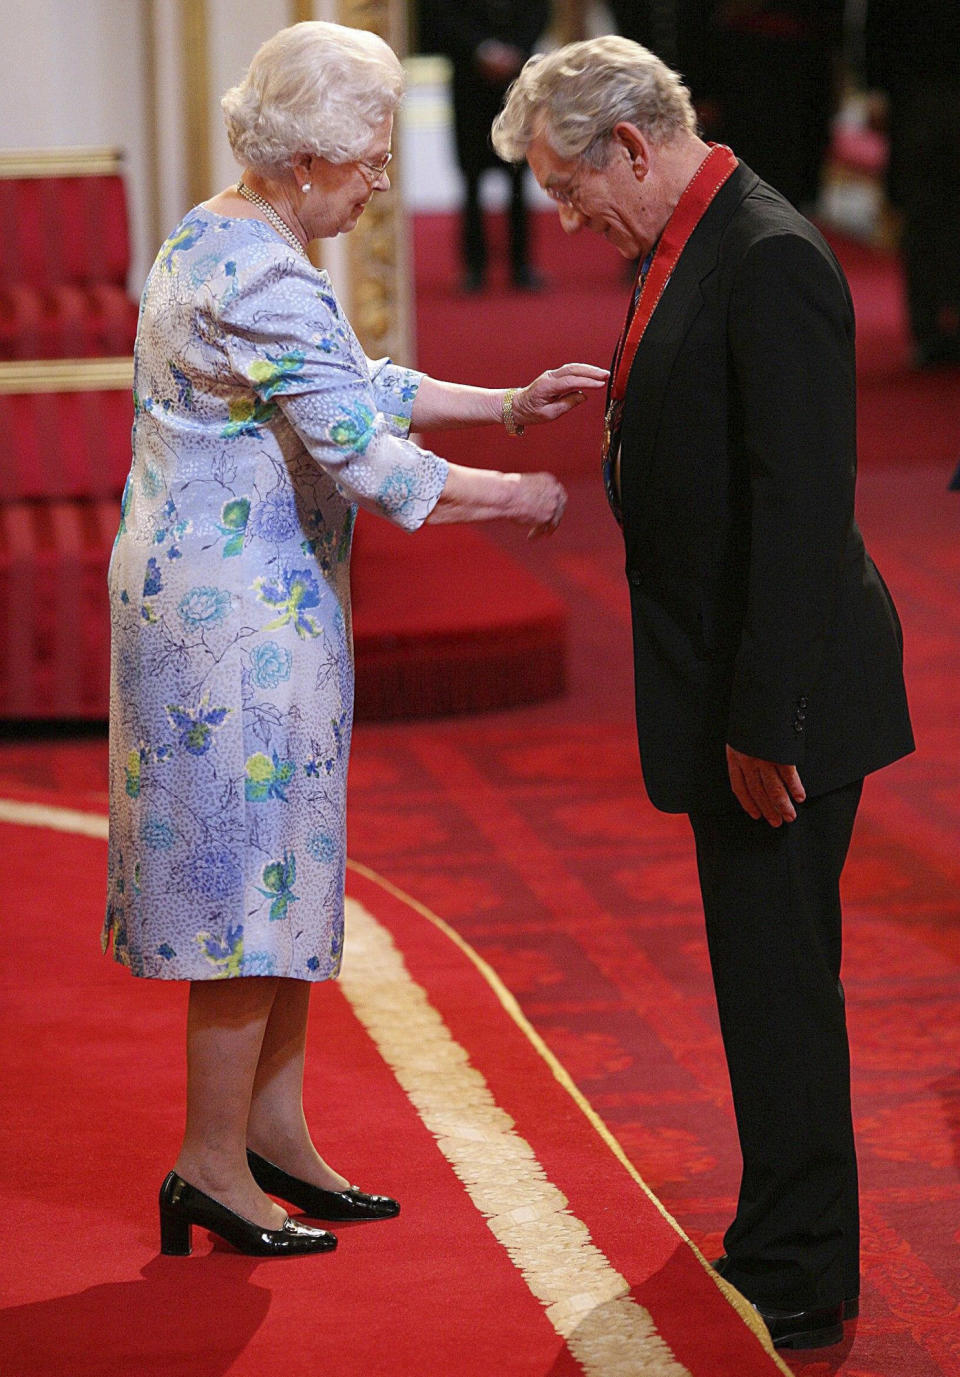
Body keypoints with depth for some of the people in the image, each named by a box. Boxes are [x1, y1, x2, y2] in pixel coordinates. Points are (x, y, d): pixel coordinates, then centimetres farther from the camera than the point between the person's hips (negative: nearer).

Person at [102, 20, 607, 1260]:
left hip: (242, 604, 10)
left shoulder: (217, 238, 11)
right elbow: (364, 460, -22)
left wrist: (506, 405, 17)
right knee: (251, 870, -2)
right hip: (240, 615, -10)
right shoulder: (267, 282, -21)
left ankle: (274, 1132, 23)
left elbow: (359, 387, 20)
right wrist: (518, 496, -10)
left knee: (278, 869, 15)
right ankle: (212, 1162, 7)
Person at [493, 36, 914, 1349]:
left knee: (778, 978, -3)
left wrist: (766, 722, -24)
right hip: (726, 696, 10)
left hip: (783, 699, -10)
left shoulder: (773, 261, -20)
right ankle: (791, 1244, 29)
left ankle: (798, 1286, 5)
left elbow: (804, 507, -24)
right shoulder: (680, 251, 12)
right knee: (765, 972, 17)